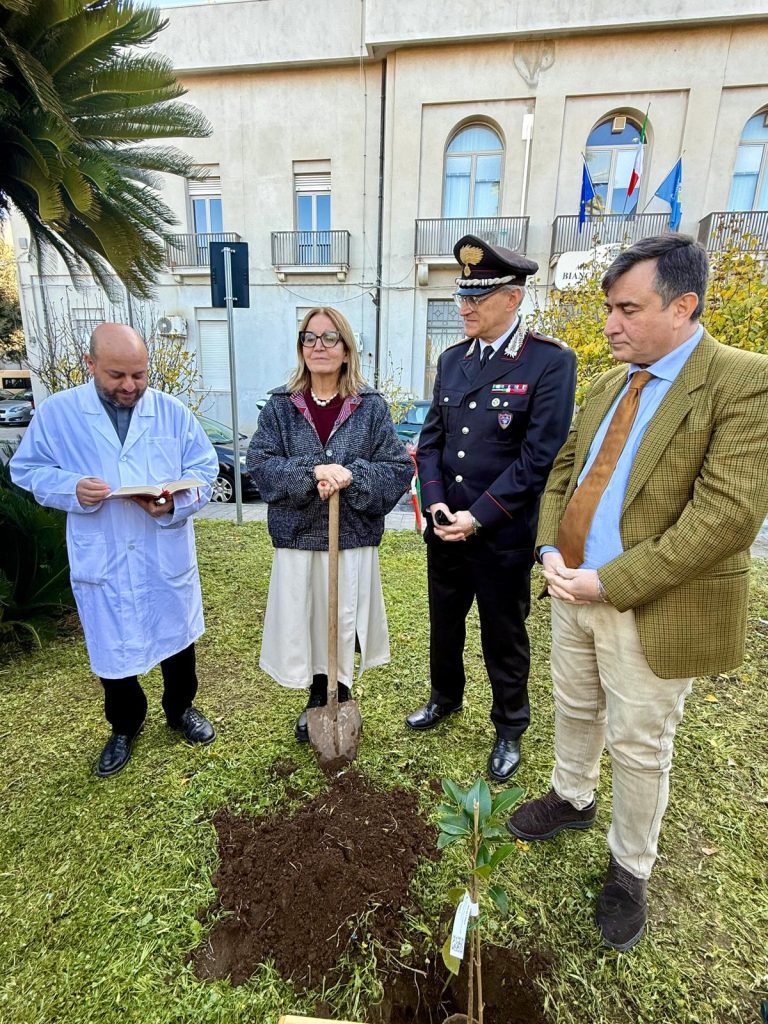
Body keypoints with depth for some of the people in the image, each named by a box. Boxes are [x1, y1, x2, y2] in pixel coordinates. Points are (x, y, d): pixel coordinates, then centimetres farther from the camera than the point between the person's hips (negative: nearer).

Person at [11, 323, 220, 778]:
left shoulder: (173, 412, -3)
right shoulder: (57, 413, -4)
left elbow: (206, 470, -1)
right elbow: (27, 469, 3)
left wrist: (175, 503, -21)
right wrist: (72, 488, -18)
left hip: (167, 557, 1)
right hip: (101, 562, 0)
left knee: (177, 639, 18)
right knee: (112, 651, 15)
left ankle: (182, 709, 45)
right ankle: (125, 727, 42)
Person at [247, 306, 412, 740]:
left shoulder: (372, 405, -2)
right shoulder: (281, 405, 1)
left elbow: (400, 468, -6)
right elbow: (259, 463, -6)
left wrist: (351, 476, -22)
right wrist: (312, 471, -22)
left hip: (354, 538, -1)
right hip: (298, 537, 2)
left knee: (346, 622, 11)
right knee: (304, 621, 12)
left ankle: (344, 697, 38)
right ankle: (316, 700, 38)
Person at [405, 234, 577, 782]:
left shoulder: (551, 361, -11)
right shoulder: (452, 359, 7)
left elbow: (538, 456, -16)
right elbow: (431, 439, 7)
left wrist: (478, 517, -17)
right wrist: (435, 503, -7)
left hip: (504, 537, -5)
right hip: (445, 529, 6)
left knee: (504, 640, 13)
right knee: (444, 624, 22)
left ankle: (510, 729, 38)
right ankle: (445, 697, 48)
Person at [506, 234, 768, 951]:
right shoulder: (608, 385, 8)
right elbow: (562, 471, 12)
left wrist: (609, 582, -22)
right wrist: (550, 550, -4)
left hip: (654, 610, -6)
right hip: (574, 592, 6)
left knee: (638, 746, 13)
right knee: (575, 710, 24)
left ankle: (630, 870, 38)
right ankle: (571, 799, 51)